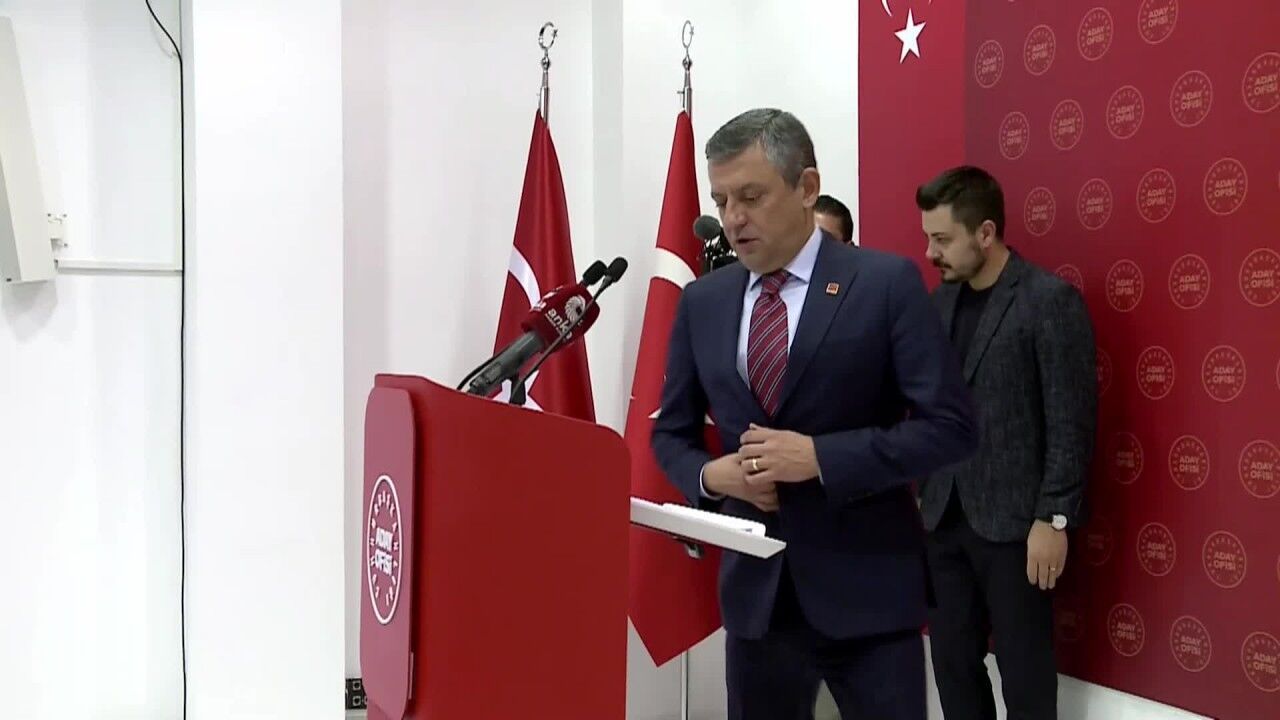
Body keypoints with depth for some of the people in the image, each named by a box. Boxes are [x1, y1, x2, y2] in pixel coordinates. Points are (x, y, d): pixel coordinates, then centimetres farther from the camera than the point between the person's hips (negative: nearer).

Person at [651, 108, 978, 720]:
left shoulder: (887, 283, -7)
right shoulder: (701, 301, 6)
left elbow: (950, 426, -11)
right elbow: (672, 431, 14)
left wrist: (822, 457, -19)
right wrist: (709, 475, -8)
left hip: (867, 585, -4)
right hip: (754, 588, 4)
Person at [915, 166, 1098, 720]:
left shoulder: (1051, 300, -10)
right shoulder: (942, 300, 10)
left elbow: (1072, 421, -11)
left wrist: (1053, 520, -13)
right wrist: (920, 491, 9)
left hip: (1014, 521, -6)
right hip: (944, 517, 6)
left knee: (1025, 672, 6)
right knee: (951, 660, 12)